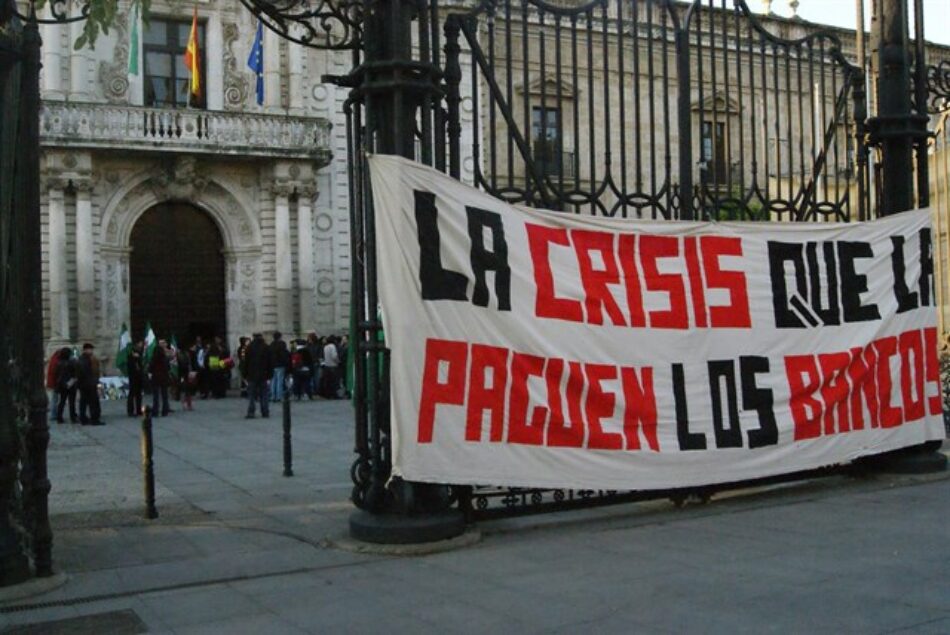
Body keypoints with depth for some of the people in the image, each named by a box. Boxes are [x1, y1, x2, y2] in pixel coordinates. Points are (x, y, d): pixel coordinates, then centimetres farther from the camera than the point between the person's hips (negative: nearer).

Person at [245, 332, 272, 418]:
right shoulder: (266, 348, 4)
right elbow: (270, 363, 5)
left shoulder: (250, 347, -4)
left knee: (251, 395, 0)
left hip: (252, 375, -2)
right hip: (263, 375, 2)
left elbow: (246, 361, -4)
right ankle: (265, 412, 7)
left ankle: (250, 413, -5)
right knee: (263, 394, 8)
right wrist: (270, 374, 10)